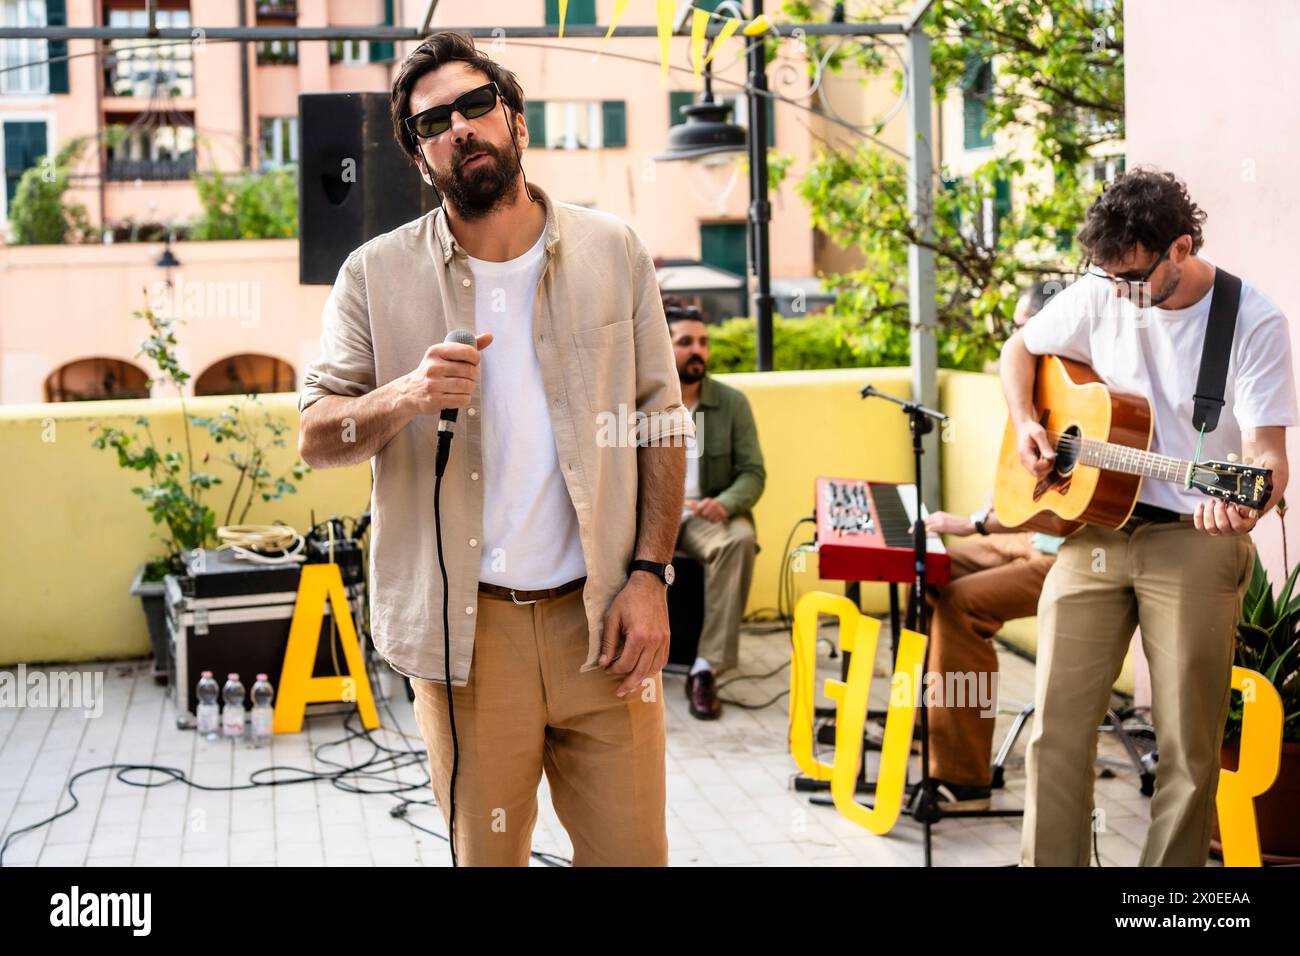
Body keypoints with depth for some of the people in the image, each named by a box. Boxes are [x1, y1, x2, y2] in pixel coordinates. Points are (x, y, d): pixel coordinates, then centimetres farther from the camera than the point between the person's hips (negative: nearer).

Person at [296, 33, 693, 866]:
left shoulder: (613, 252, 4)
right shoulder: (377, 275, 1)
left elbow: (663, 423, 6)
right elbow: (316, 435, 1)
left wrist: (650, 574, -3)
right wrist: (405, 397, -19)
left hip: (600, 614, 1)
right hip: (465, 624, 0)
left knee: (634, 849, 5)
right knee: (485, 853, 10)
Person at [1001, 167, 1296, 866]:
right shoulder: (1099, 295, 2)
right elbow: (1020, 348, 19)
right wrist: (1025, 424, 1)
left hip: (1195, 541, -3)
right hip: (1091, 527, 4)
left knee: (1190, 748, 0)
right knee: (1057, 725, 1)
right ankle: (1048, 860, 13)